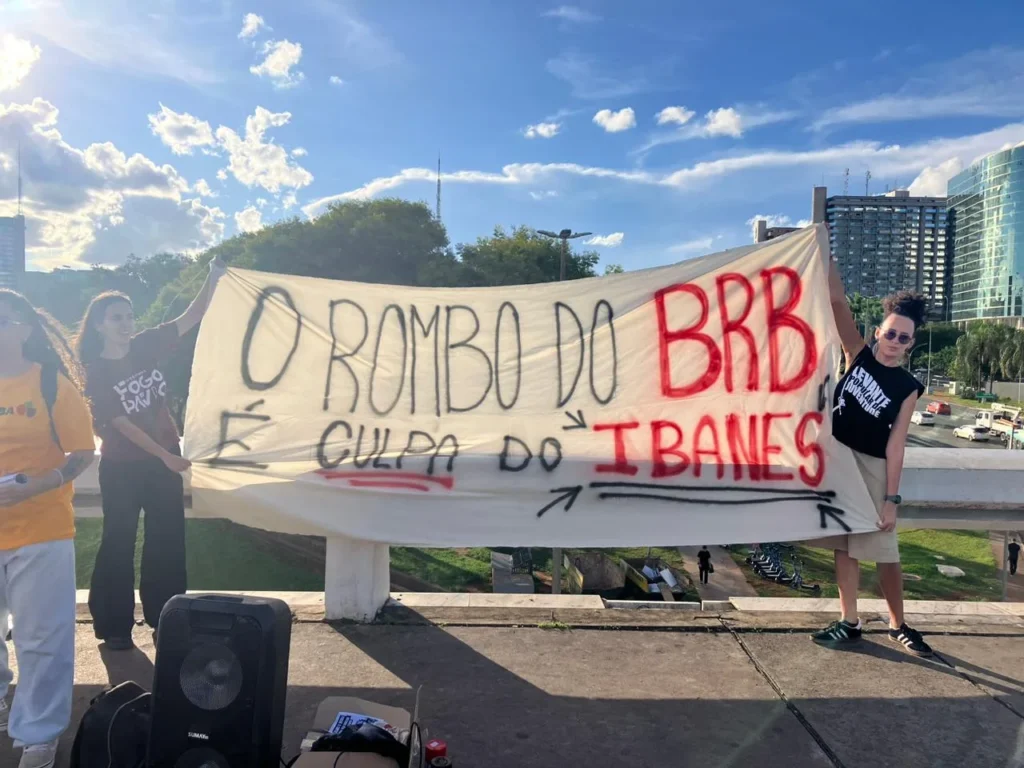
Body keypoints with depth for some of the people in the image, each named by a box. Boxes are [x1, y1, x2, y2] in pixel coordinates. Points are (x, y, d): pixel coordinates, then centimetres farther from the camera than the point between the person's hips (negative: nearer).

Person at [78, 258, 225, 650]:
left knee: (168, 538, 11)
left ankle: (163, 616, 25)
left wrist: (213, 278, -17)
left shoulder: (147, 346, -1)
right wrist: (165, 456, -20)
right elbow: (121, 423, -15)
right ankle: (114, 626, 18)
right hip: (122, 467, -4)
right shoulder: (95, 373, -12)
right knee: (119, 544, 5)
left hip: (164, 459, 4)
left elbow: (192, 317, -4)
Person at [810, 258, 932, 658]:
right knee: (844, 545, 9)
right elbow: (838, 301, -8)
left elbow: (896, 444, -9)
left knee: (885, 552, 4)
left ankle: (897, 624, 23)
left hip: (872, 466, -2)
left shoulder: (908, 389, -5)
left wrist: (892, 498, -12)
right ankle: (849, 622, 19)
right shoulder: (858, 356, 0)